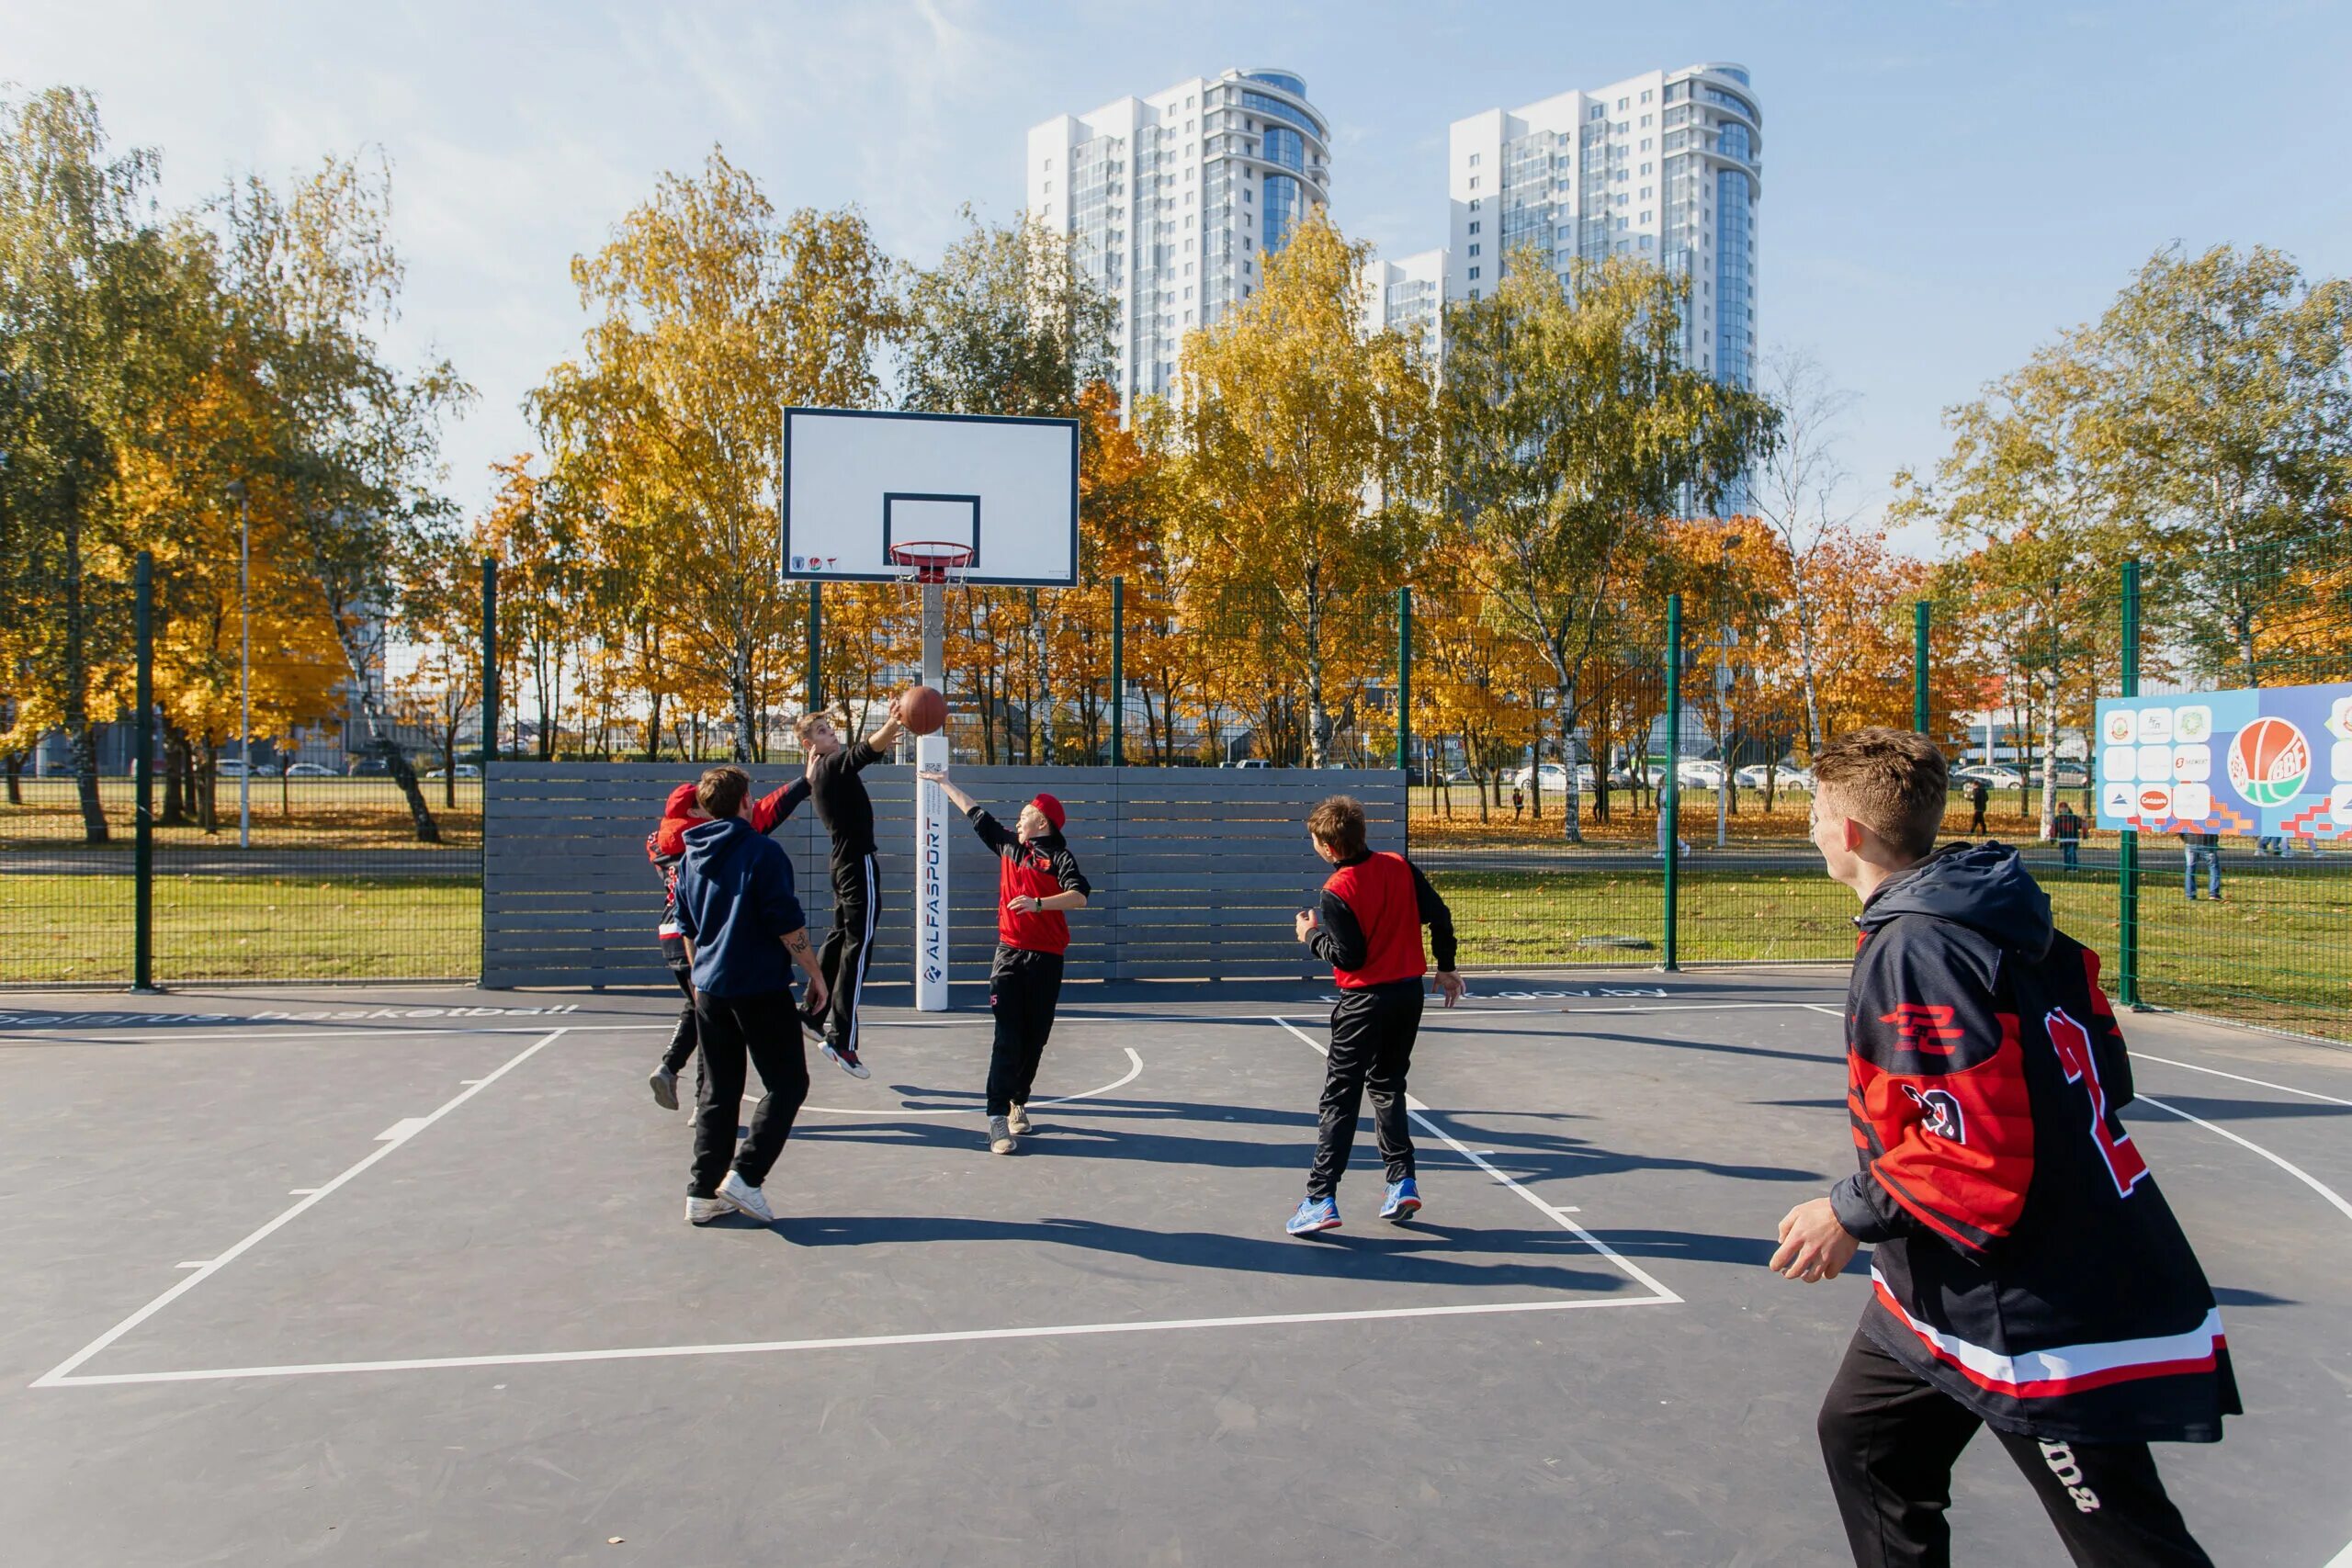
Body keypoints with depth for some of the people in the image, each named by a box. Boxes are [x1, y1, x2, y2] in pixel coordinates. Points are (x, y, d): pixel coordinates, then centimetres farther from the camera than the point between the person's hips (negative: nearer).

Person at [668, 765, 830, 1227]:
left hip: (710, 988, 7)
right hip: (761, 986, -7)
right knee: (786, 1083, 3)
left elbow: (687, 929, 18)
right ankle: (744, 1175, -6)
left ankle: (704, 1192, 13)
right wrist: (816, 974, -5)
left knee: (716, 1090, 12)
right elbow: (789, 924, -14)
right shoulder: (763, 851, -11)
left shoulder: (691, 857, 10)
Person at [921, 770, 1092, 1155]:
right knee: (1007, 1038, -7)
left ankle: (1018, 1102, 25)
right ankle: (998, 1117, -11)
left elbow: (1080, 895, -20)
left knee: (1034, 1038, 6)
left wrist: (1038, 903, -31)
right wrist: (944, 783, 33)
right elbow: (975, 813, 24)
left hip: (1046, 959, -2)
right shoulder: (1008, 845, 12)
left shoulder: (1059, 857, -4)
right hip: (1009, 954, 2)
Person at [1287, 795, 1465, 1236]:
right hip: (1410, 991, 6)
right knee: (1387, 1088, 21)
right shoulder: (1400, 866, 0)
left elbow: (1348, 956, -16)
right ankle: (1402, 1181, 16)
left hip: (1365, 1000, -6)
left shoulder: (1337, 891, -18)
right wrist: (1445, 967, 14)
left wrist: (1312, 936, 0)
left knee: (1340, 1099, -1)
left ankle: (1321, 1199, -3)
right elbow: (1439, 915, 3)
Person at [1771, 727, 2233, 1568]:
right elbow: (2103, 1075, 10)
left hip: (2039, 1307, -10)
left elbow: (1980, 1159, -27)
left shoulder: (1911, 953, -25)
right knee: (1863, 1436, 19)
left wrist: (1853, 1214, -15)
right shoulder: (2002, 921, 4)